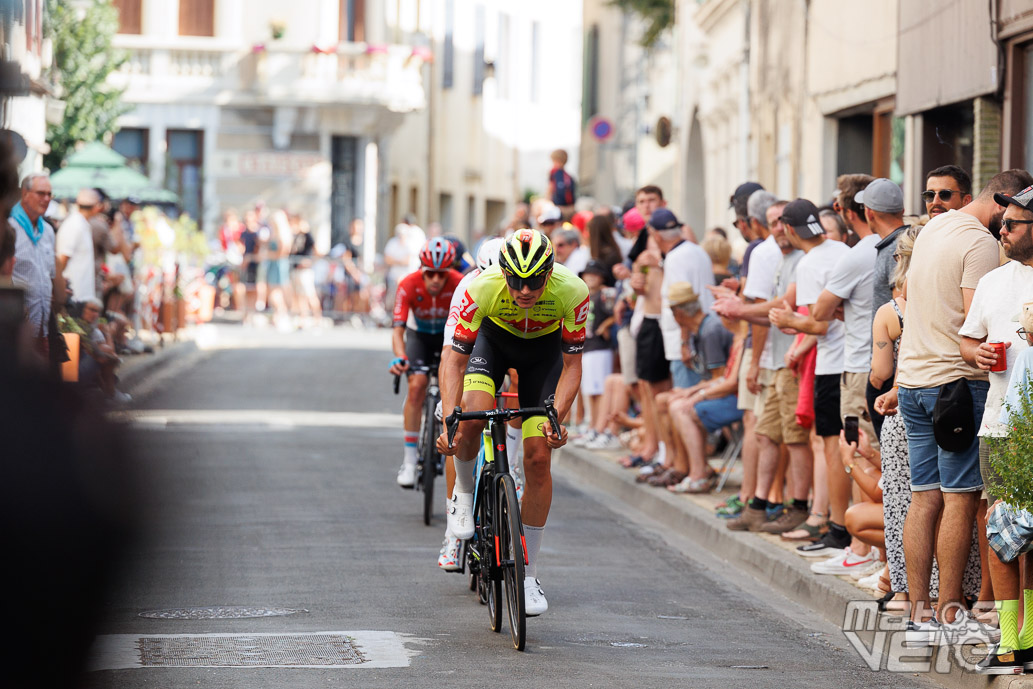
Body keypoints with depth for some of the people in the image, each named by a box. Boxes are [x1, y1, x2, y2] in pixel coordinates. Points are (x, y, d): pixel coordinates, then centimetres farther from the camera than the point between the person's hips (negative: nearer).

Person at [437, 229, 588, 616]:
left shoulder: (572, 292, -35)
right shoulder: (482, 288, -36)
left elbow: (572, 364, -22)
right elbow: (456, 361, -27)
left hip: (544, 347, 0)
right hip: (493, 338, 0)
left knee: (538, 457, -8)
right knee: (472, 415, -31)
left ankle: (528, 575, 4)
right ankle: (464, 494, 1)